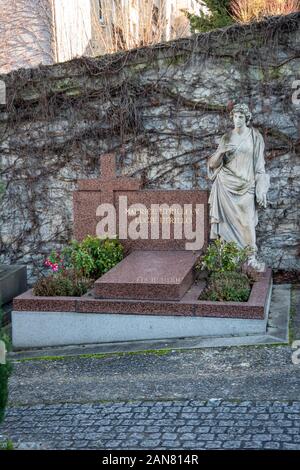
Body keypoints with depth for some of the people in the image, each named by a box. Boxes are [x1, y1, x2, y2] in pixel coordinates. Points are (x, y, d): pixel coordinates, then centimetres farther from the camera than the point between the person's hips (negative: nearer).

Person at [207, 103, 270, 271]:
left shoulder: (255, 137, 1)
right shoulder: (227, 137, 7)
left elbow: (259, 165, 0)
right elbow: (213, 164, 5)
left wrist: (261, 190, -6)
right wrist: (221, 152, -16)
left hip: (246, 185, -1)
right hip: (226, 184, 2)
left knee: (247, 221, -5)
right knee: (226, 219, -3)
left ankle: (252, 257, 3)